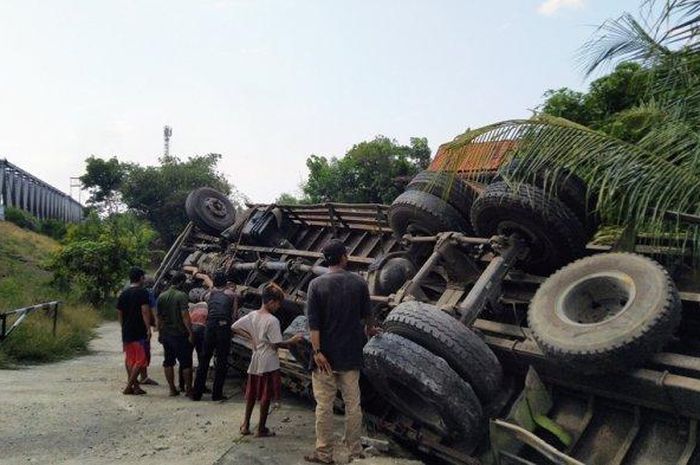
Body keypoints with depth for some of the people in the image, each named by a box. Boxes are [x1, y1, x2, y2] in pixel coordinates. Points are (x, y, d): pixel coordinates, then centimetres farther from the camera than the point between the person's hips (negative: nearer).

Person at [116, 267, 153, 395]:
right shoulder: (143, 292, -10)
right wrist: (148, 328, -17)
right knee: (140, 359, 0)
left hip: (126, 332, 7)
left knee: (129, 359, 13)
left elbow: (119, 313, 14)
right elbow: (145, 311, -18)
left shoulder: (123, 294, 10)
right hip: (139, 332, -7)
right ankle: (129, 386, -3)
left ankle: (134, 386, 18)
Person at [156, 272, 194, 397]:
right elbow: (185, 316, -20)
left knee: (168, 362, 12)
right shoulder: (181, 296, -14)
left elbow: (159, 317, 11)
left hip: (166, 334, 6)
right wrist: (190, 333, -16)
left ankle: (172, 389, 16)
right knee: (186, 363, 4)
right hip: (180, 334, -6)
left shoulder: (161, 297, 5)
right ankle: (188, 389, 9)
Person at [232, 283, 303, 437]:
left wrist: (250, 337, 9)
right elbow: (276, 344, -19)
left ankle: (245, 425, 24)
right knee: (266, 396, 5)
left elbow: (234, 327, 6)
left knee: (251, 393, 18)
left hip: (255, 361, 7)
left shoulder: (252, 315, 1)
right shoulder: (272, 320, -19)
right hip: (268, 363, -7)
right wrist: (292, 341, -6)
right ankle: (261, 429, 13)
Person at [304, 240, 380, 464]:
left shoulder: (316, 284, -8)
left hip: (326, 356, -2)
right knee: (353, 403, 11)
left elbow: (313, 322, -14)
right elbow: (367, 314, 11)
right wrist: (370, 329, 31)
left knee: (324, 406, 7)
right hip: (351, 355, 2)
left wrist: (317, 351, -13)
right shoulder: (359, 283, -2)